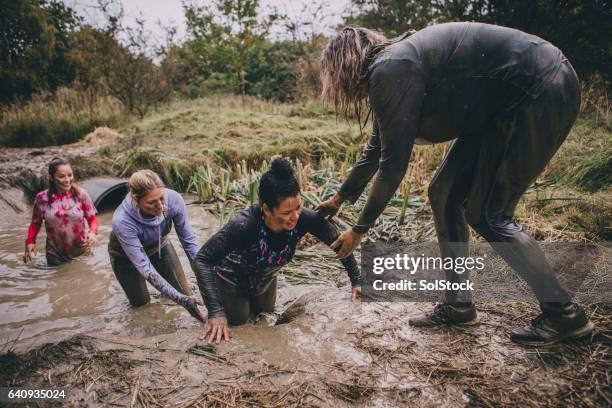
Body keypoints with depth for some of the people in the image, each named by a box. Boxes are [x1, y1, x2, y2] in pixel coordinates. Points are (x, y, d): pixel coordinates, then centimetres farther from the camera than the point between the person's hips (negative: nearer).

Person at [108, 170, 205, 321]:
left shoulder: (173, 199, -34)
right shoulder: (122, 222, -41)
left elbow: (188, 238, -19)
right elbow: (144, 267, -35)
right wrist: (181, 299, -40)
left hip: (159, 245, 3)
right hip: (126, 255, -2)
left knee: (183, 291, 1)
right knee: (140, 302, 7)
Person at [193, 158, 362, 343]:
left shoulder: (304, 218, -33)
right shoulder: (244, 224, -44)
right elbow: (202, 259, -37)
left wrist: (356, 281, -16)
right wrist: (215, 311, -43)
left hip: (265, 276, 4)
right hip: (232, 274, -4)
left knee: (265, 312, 24)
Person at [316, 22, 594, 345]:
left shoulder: (389, 70, -20)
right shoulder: (393, 64, 11)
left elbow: (393, 162, -21)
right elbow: (376, 149, 19)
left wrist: (360, 229, -10)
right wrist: (339, 198, 28)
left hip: (543, 93, -10)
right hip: (503, 108, 10)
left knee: (486, 213, -8)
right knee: (444, 195, 5)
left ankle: (565, 315, 7)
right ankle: (458, 305, 15)